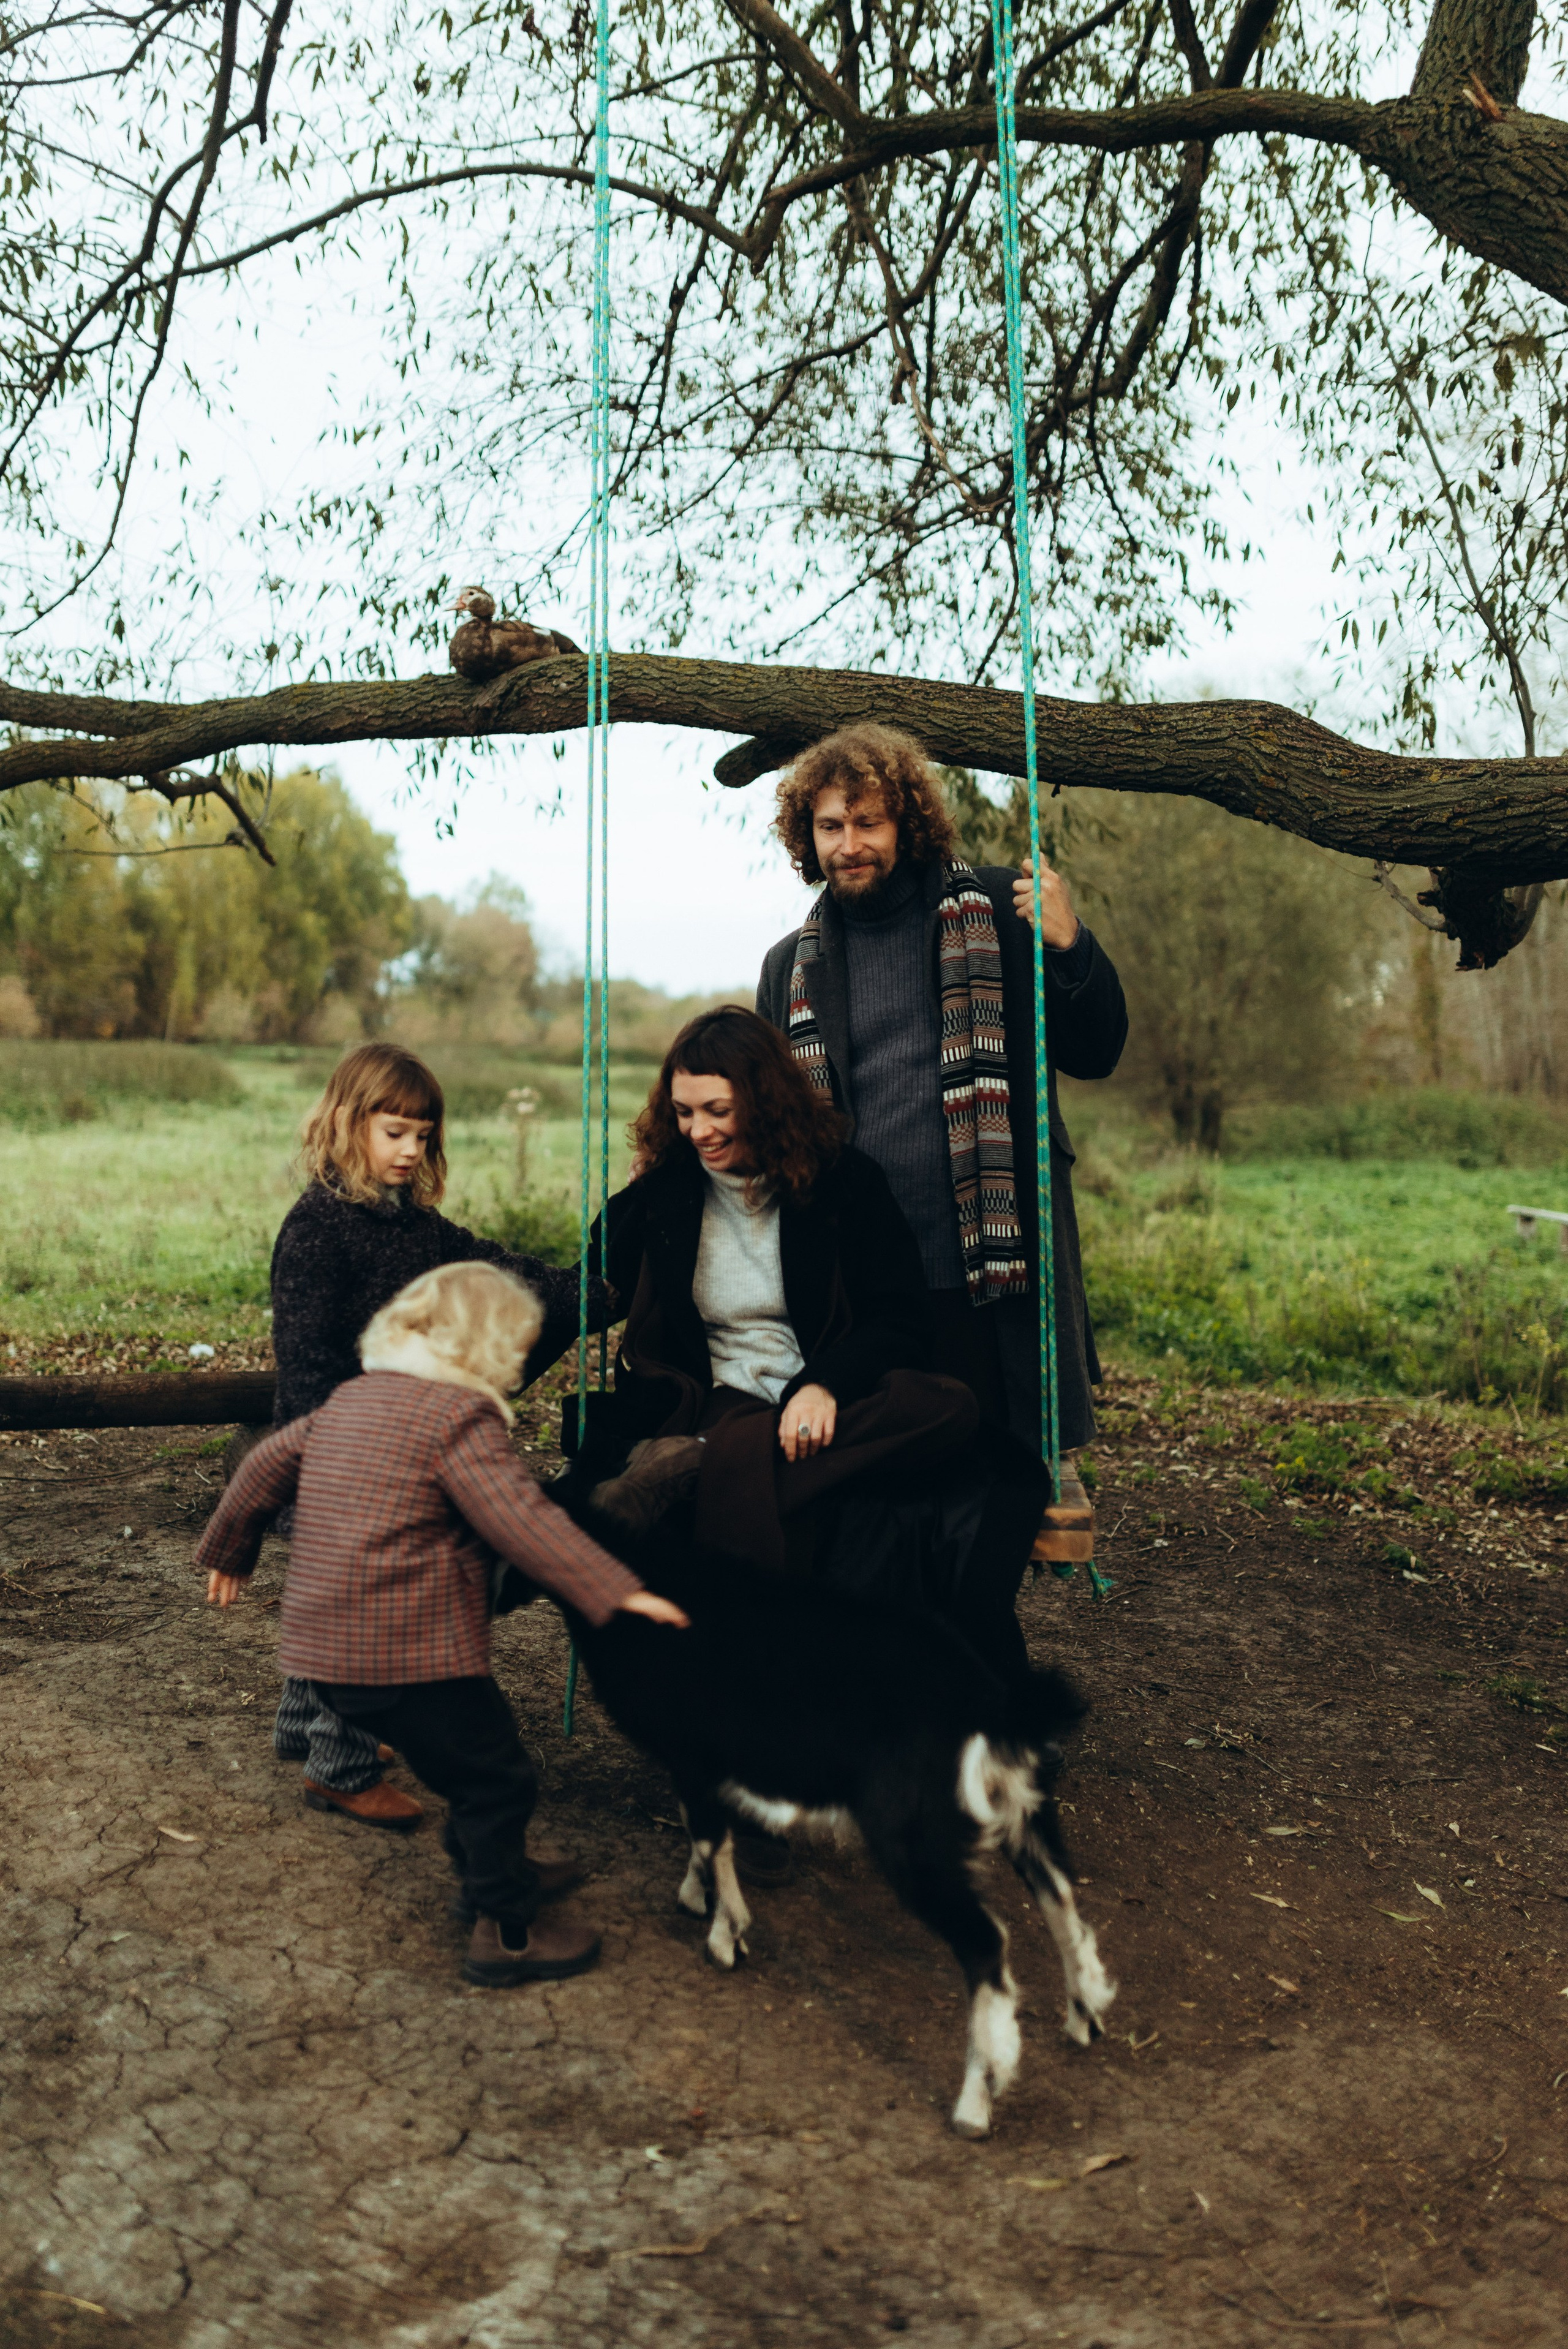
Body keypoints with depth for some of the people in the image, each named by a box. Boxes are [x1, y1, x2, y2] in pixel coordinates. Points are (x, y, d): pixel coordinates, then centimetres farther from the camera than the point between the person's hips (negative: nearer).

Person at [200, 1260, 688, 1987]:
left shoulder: (351, 1400, 14)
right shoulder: (461, 1417, -13)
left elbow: (266, 1464, 23)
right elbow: (522, 1521, -23)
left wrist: (228, 1549, 38)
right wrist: (615, 1591, -25)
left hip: (324, 1647, 9)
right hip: (406, 1653, -9)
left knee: (471, 1762, 26)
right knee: (499, 1778, 5)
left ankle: (489, 1871, 42)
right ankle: (506, 1934, 13)